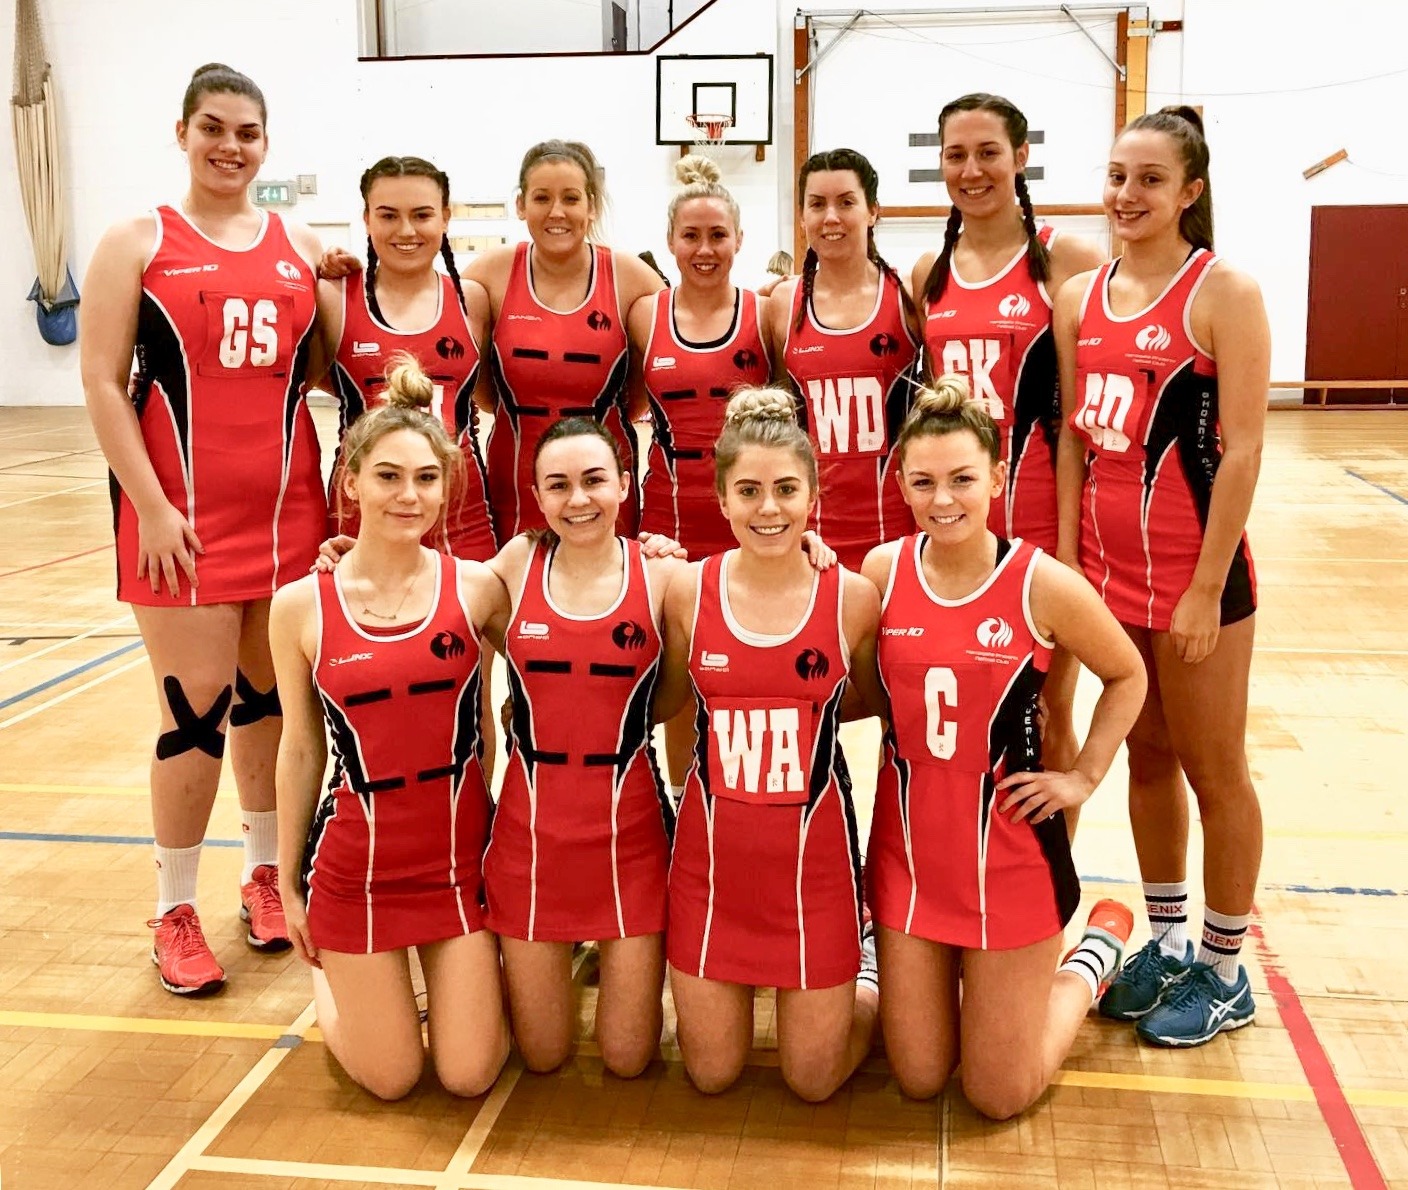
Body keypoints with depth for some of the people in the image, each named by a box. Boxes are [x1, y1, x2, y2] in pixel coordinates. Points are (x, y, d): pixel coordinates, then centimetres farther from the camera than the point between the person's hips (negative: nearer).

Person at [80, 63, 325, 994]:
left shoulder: (301, 245, 11)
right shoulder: (139, 243, 1)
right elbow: (103, 384, -4)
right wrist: (152, 507, -11)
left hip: (286, 503, 3)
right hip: (181, 509, -3)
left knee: (272, 692, 11)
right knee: (197, 706, -2)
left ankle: (267, 873, 29)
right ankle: (176, 912, 15)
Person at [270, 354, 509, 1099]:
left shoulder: (477, 588, -8)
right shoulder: (301, 606, -8)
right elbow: (300, 750, 1)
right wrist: (288, 884, 7)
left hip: (460, 854, 1)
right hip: (357, 862, 0)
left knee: (470, 1076, 4)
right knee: (389, 1079, 8)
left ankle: (468, 966, 34)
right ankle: (328, 969, 37)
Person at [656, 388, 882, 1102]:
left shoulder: (853, 599, -9)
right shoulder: (687, 591, -6)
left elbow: (880, 702, 9)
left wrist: (811, 714, -5)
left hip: (814, 854, -1)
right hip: (713, 855, 2)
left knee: (814, 1080, 10)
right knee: (711, 1075, 13)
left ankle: (868, 977, 38)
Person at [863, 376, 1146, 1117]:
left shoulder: (1044, 584, -13)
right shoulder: (882, 570, -6)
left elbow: (1127, 676, 4)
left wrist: (1083, 777, -3)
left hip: (1009, 850, -2)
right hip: (907, 846, 3)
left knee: (1000, 1097, 9)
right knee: (918, 1080, 10)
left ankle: (1096, 951, 32)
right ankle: (953, 974, 38)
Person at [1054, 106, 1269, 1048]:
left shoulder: (1224, 293, -9)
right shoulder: (1080, 299, 7)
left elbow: (1243, 450, -13)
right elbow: (1073, 439, 9)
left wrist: (1207, 589, -16)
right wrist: (1065, 562, 3)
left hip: (1193, 571, -5)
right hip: (1107, 567, 5)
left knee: (1214, 770, 7)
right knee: (1147, 760, 16)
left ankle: (1223, 972, 23)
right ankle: (1168, 944, 32)